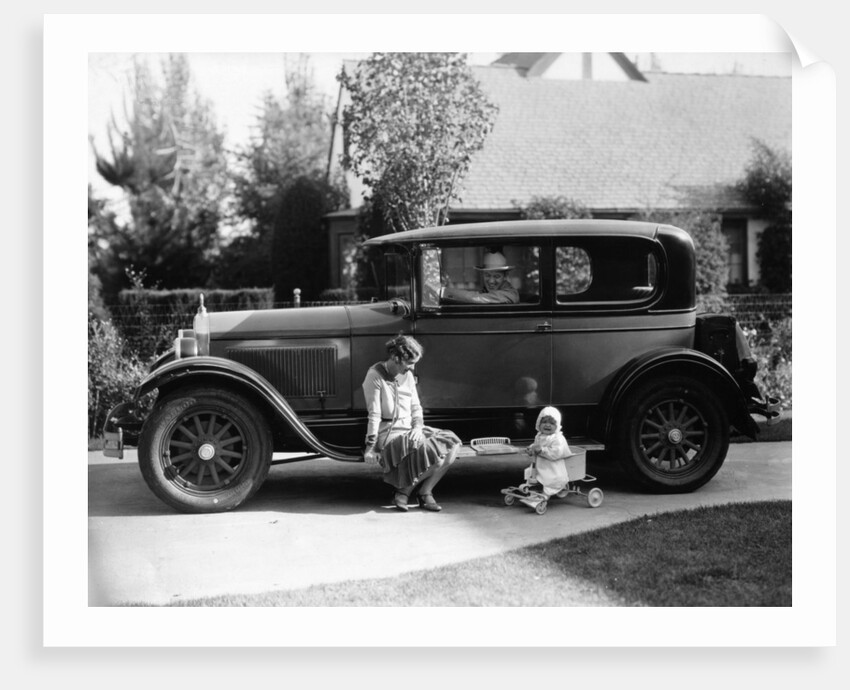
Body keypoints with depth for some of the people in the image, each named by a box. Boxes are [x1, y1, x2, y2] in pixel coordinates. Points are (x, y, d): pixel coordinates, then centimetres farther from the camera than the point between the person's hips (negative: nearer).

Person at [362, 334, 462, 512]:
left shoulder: (407, 375, 11)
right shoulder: (375, 375, -10)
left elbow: (416, 407, 14)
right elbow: (374, 414, -14)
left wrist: (417, 427, -7)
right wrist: (370, 446, -17)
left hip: (409, 430, 7)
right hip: (388, 432, -7)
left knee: (452, 444, -10)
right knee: (433, 451, -29)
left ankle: (424, 492, -3)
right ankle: (404, 491, -8)